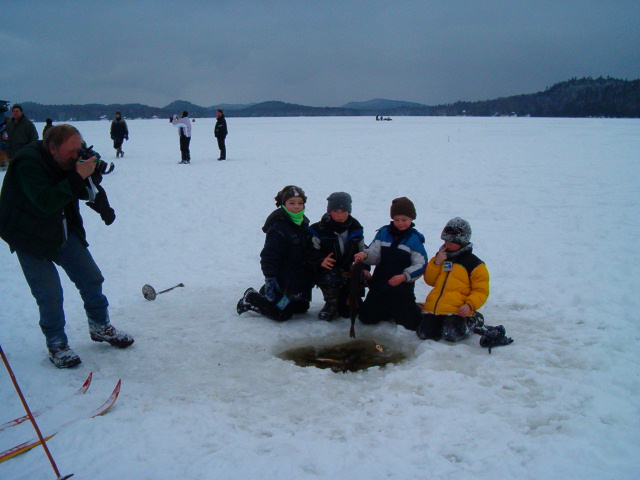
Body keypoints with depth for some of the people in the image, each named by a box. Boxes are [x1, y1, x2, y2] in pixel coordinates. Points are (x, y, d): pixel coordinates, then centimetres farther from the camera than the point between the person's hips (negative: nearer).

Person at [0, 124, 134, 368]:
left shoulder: (67, 161, -2)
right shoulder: (29, 163, -25)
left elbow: (88, 191, 7)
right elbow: (46, 202, -37)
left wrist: (91, 173, -14)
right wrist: (77, 177, -37)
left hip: (64, 231, 7)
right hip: (31, 238, -7)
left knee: (91, 280, 9)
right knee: (50, 294, -7)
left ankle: (100, 327, 29)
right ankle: (56, 345, 12)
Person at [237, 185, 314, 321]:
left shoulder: (303, 224, 8)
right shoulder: (278, 227, -20)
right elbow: (268, 256, -22)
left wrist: (311, 278, 21)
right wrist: (270, 280, -27)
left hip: (301, 281, 9)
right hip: (283, 282, -9)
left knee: (301, 308, 20)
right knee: (281, 314, -6)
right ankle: (250, 299, 13)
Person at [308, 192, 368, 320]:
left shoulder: (356, 229, 5)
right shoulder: (320, 229, -9)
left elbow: (362, 252, 15)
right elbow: (312, 251, -8)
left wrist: (365, 268, 0)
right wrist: (321, 261, -28)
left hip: (349, 271, 3)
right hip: (327, 270, -3)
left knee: (348, 312, -5)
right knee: (331, 278, -40)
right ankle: (331, 303, -7)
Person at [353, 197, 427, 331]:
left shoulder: (414, 239, -6)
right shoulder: (384, 232, 4)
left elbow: (420, 265, -8)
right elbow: (375, 254, -2)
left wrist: (404, 276, -23)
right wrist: (365, 255, -25)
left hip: (402, 288, -3)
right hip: (379, 285, 3)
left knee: (411, 323, -6)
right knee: (366, 318, 5)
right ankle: (388, 310, 32)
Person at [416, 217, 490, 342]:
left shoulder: (474, 264, 2)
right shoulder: (442, 257, 17)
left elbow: (481, 290, 0)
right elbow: (430, 280, 13)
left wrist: (470, 305, -17)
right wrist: (436, 263, -3)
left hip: (456, 310, -4)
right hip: (433, 307, 4)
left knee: (452, 335, -23)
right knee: (425, 334, -11)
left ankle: (473, 320, 8)